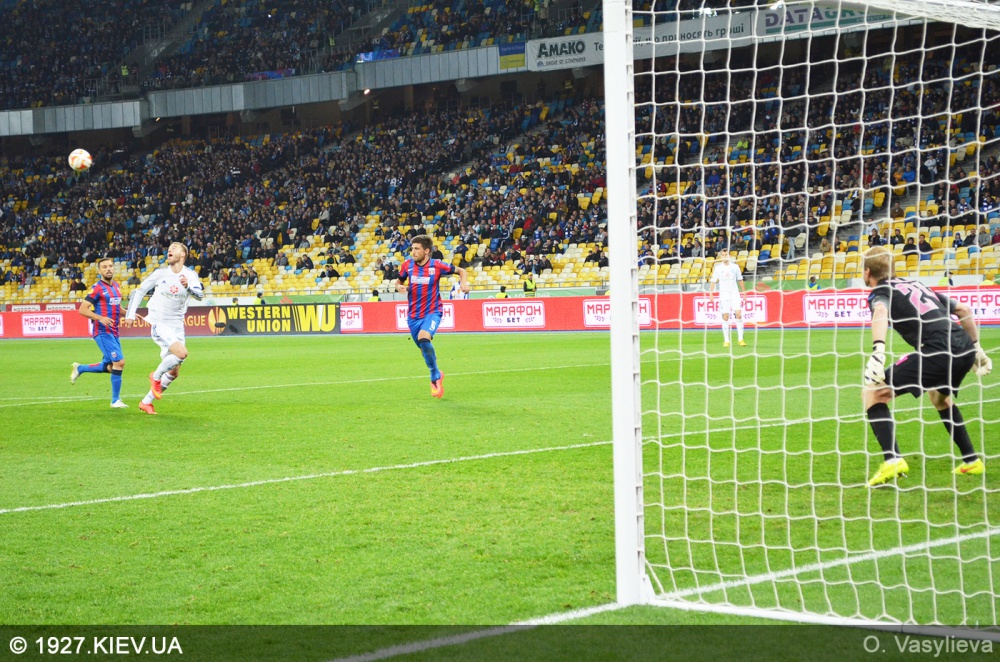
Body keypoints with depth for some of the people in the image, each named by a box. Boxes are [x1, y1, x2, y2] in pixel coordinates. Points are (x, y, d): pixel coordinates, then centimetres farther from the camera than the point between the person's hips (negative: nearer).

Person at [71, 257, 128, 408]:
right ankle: (115, 400, -5)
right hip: (103, 332, -8)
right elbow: (82, 309, -14)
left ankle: (79, 368, 33)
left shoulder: (116, 286, 13)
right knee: (119, 362, -14)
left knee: (110, 367, 14)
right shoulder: (98, 288, -11)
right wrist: (100, 318, -27)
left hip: (113, 332, 8)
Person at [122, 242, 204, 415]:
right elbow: (139, 291, 7)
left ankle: (146, 402, 20)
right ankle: (156, 376, -3)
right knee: (181, 353, -27)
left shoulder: (190, 275, -3)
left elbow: (200, 295, -20)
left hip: (177, 326, 4)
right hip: (159, 324, -4)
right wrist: (130, 314, 0)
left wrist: (188, 286, -41)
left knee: (174, 372, 6)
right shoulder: (160, 273, -2)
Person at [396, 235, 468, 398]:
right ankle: (436, 376, 40)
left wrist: (464, 282, -18)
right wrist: (399, 287, -9)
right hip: (413, 315, 5)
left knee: (424, 338, -31)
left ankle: (435, 377, -14)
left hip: (432, 312, -5)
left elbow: (461, 271, 2)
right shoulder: (407, 265, -3)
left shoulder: (436, 266, -11)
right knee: (424, 349, 13)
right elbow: (399, 281, 14)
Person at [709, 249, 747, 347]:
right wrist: (711, 294, -6)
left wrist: (744, 292, 9)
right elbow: (713, 281, 3)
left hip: (735, 294, 0)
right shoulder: (718, 268, 2)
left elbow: (740, 280, 11)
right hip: (723, 295, 0)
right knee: (725, 317, -1)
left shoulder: (735, 266, 5)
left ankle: (740, 339, -8)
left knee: (739, 314, -11)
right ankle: (726, 341, 5)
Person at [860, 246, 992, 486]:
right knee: (939, 396, 37)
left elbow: (881, 312, -18)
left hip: (936, 351, -7)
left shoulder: (880, 293, 8)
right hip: (965, 350, 8)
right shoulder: (916, 284, 29)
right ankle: (971, 461, 38)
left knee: (872, 393, 0)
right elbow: (963, 310, 29)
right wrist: (976, 348, 36)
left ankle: (892, 460, -17)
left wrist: (877, 353, -32)